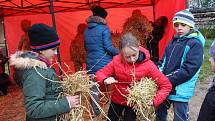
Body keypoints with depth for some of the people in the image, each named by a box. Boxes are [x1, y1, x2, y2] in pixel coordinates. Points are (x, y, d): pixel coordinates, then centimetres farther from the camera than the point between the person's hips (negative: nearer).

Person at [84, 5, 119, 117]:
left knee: (94, 88, 9)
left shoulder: (86, 30, 9)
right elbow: (108, 47, -15)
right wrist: (119, 53, -2)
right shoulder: (104, 28, -10)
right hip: (104, 64, -5)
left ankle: (96, 112, 18)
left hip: (91, 65, 5)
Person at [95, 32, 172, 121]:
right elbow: (99, 73, -8)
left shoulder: (148, 65, -24)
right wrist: (105, 80, -30)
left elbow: (166, 85, -19)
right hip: (116, 99, 3)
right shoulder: (117, 60, -18)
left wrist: (154, 101, -30)